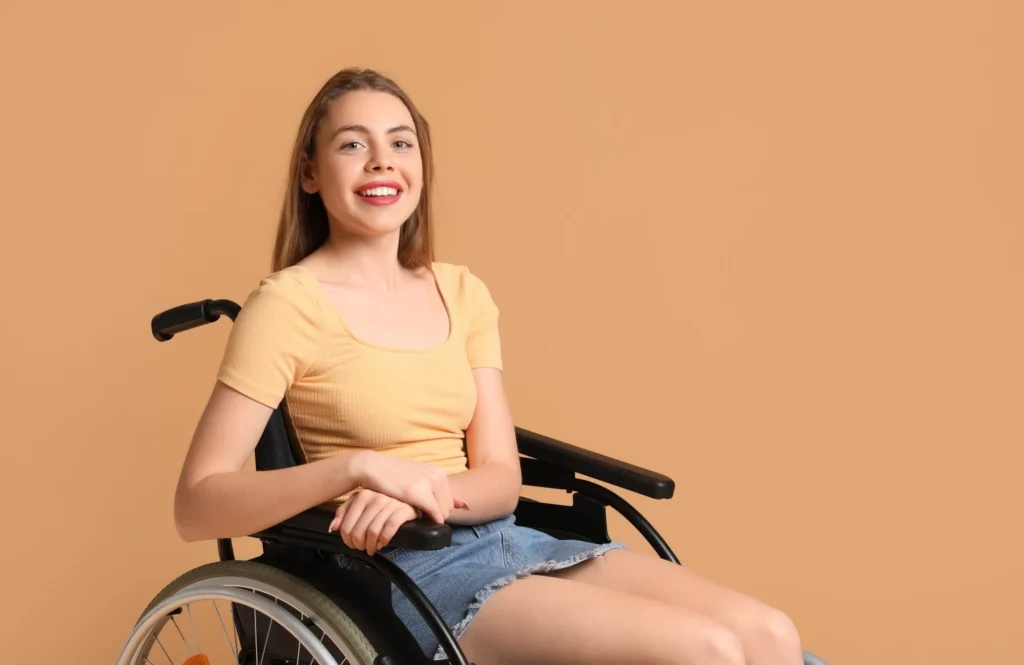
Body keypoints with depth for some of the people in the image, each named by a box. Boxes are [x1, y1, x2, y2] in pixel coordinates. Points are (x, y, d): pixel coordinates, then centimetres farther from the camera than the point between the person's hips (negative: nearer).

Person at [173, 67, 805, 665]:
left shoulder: (463, 294, 10)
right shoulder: (287, 305, -7)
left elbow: (502, 479, 6)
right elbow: (196, 505, -11)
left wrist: (417, 493, -17)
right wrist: (358, 468, -24)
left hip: (504, 538, 6)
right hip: (397, 571, -6)